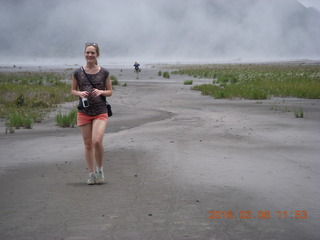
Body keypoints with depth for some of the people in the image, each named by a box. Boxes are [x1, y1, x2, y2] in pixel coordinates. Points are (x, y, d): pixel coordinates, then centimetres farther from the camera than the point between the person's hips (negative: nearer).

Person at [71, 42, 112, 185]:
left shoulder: (104, 73, 2)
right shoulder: (78, 73, 3)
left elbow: (110, 91, 8)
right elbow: (73, 90, 12)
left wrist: (101, 92, -13)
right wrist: (80, 93, -10)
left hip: (100, 112, -1)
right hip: (84, 112, 2)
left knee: (97, 141, -18)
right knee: (88, 144, 6)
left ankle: (100, 169, 6)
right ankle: (91, 174, 17)